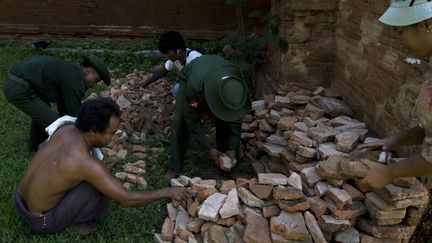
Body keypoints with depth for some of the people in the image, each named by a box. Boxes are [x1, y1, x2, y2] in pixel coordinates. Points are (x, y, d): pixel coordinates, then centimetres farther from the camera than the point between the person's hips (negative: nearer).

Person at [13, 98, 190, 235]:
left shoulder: (65, 129, -8)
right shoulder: (87, 163, -30)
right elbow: (127, 199, -22)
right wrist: (167, 192, -14)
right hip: (40, 222, -7)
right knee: (98, 185, -16)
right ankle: (73, 222, 7)